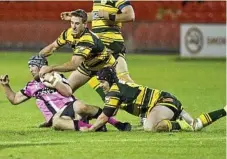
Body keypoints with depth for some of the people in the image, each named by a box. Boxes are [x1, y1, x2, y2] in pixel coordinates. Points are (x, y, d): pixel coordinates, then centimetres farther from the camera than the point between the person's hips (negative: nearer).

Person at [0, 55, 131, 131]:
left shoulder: (56, 77, 12)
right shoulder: (32, 86, 23)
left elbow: (68, 92, -3)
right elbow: (14, 99, 27)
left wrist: (53, 82, -9)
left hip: (70, 107, -1)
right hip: (58, 117, 1)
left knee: (80, 107, -39)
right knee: (55, 122, -39)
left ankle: (117, 123, -28)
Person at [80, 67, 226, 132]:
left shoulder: (114, 90, -10)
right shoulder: (120, 86, 17)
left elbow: (104, 117, -10)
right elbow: (109, 115, 24)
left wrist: (90, 129, -1)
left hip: (164, 101, -10)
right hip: (170, 100, 10)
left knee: (150, 127, -35)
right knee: (196, 124, 10)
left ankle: (181, 125, -23)